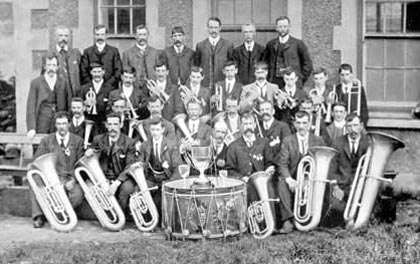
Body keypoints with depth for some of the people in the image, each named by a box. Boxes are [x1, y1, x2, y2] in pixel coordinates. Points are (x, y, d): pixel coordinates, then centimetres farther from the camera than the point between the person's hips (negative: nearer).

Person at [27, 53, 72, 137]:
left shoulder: (63, 83, 7)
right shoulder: (35, 83, 4)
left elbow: (69, 105, 8)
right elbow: (31, 106, 0)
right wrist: (31, 128, -9)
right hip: (41, 127, -1)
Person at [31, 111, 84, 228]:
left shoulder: (77, 141, 8)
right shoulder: (46, 141, 10)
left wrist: (73, 180, -13)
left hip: (70, 180, 0)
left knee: (78, 194, -32)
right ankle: (39, 216, -19)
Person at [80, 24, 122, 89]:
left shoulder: (114, 51, 10)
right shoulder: (87, 51, 11)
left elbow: (118, 70, 4)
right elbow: (83, 71, 5)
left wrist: (108, 84, -6)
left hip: (110, 87, 0)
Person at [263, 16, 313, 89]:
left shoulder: (298, 43, 2)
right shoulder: (271, 44, 11)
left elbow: (307, 64, 5)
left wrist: (301, 80, 0)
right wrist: (269, 79, 8)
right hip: (275, 83, 2)